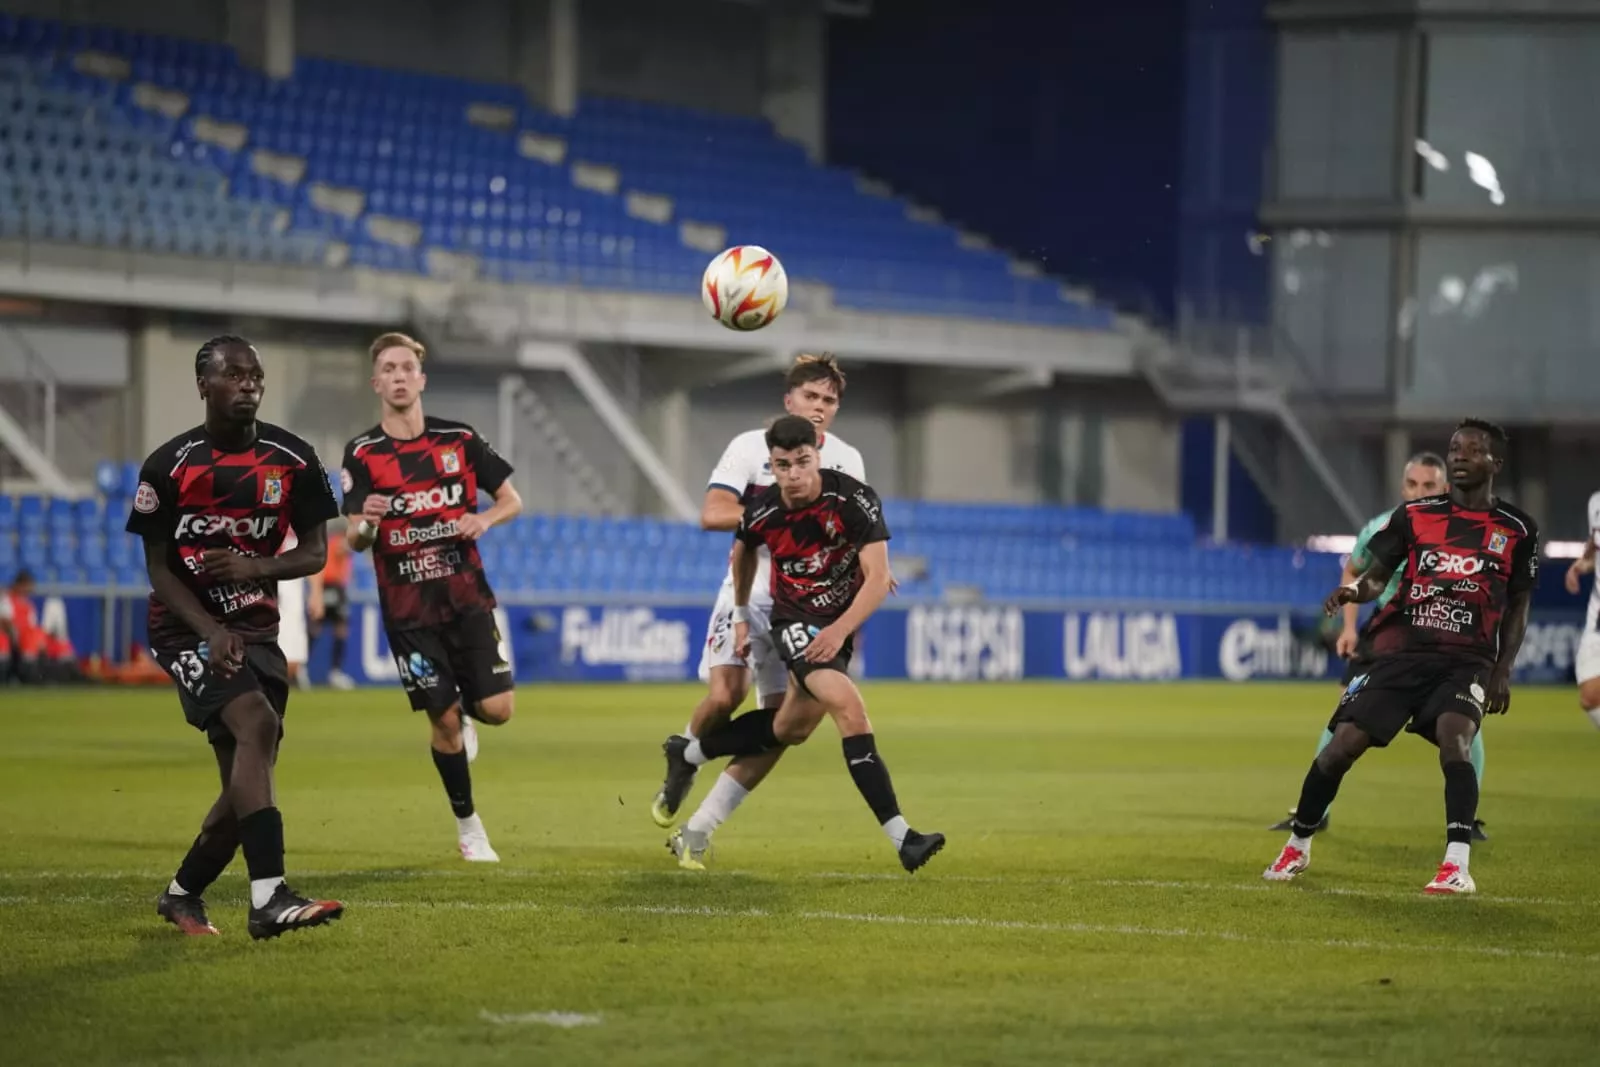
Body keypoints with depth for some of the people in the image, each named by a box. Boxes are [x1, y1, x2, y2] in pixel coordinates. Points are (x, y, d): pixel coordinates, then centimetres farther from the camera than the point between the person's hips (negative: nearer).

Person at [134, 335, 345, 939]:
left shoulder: (292, 461, -1)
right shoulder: (169, 466, -9)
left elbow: (315, 552, 3)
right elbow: (159, 569, -6)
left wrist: (257, 566, -18)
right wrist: (211, 632, -20)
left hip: (256, 629, 5)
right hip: (186, 628, -5)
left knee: (247, 783, 4)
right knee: (257, 724, -29)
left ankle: (183, 895, 30)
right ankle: (269, 899, -37)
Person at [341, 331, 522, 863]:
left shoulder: (460, 439, 2)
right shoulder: (361, 454, -3)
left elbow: (511, 499, 10)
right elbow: (353, 540, -7)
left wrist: (484, 519, -11)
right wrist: (366, 524, -31)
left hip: (467, 596, 1)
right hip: (408, 609, -1)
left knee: (496, 709, -7)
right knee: (443, 719, -3)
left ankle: (464, 717, 31)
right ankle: (468, 828, 15)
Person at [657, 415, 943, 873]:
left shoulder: (855, 501, -22)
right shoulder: (761, 512, -16)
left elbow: (878, 577, -23)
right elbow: (745, 550, 10)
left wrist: (841, 630, -35)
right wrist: (741, 616, 19)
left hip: (840, 624, 3)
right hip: (795, 622, -3)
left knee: (791, 729, 17)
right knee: (849, 707, -25)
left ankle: (687, 754, 42)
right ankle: (901, 838, -32)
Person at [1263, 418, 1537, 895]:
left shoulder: (1516, 530, 5)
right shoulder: (1415, 515, 7)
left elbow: (1518, 607, 13)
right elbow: (1378, 574, 8)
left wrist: (1503, 670, 4)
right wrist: (1354, 591, -15)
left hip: (1467, 660, -2)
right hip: (1402, 650, 2)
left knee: (1454, 743, -29)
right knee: (1342, 745, -3)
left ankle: (1457, 866, -30)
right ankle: (1297, 847, 19)